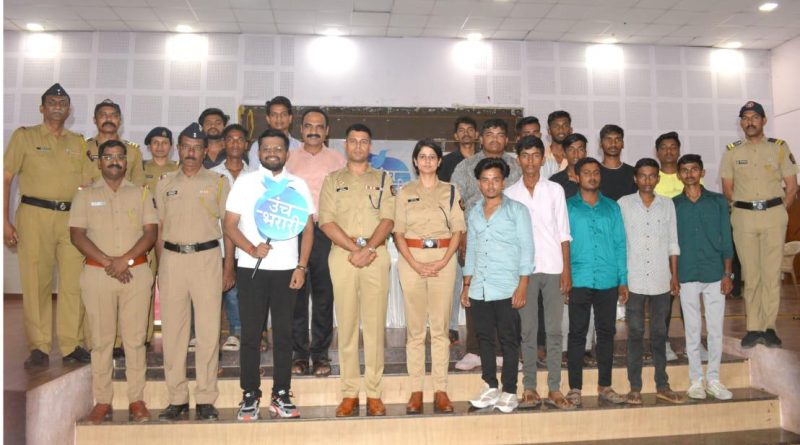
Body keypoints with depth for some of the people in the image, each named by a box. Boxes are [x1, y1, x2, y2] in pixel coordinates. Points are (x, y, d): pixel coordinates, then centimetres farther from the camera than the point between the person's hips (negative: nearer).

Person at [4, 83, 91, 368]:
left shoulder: (78, 142, 17)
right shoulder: (24, 136, 8)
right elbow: (6, 178, 2)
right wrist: (5, 221, -6)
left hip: (72, 217, 3)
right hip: (35, 215, -2)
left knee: (74, 282, -1)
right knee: (36, 282, -2)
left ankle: (71, 345, 7)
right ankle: (38, 347, 7)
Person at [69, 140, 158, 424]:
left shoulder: (141, 193, 11)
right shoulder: (85, 195, 10)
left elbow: (151, 232, 2)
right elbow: (77, 235, 0)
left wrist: (126, 260, -12)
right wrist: (108, 262, -11)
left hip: (136, 273, 0)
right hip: (97, 273, 0)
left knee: (135, 338, 1)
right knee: (101, 339, 3)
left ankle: (137, 400, 8)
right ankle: (102, 401, 10)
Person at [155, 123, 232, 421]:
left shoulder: (217, 182, 6)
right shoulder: (165, 183, 13)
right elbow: (159, 228, 14)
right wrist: (159, 267, 7)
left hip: (206, 257, -2)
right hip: (172, 258, 2)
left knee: (209, 329, -2)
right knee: (172, 330, 3)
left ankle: (206, 399, 7)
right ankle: (177, 399, 13)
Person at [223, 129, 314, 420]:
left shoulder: (298, 185, 8)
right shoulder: (244, 183, 5)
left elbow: (308, 229, 7)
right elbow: (230, 224, 1)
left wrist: (301, 267, -2)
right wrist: (251, 249, -15)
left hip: (286, 269, 1)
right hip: (251, 269, -1)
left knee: (283, 334, 5)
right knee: (251, 334, 3)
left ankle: (281, 396, 14)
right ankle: (250, 396, 13)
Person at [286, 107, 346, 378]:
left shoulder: (337, 160, 10)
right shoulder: (288, 158, 11)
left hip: (326, 232, 0)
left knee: (324, 295, 2)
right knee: (296, 293, 2)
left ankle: (320, 354, 11)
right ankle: (299, 353, 12)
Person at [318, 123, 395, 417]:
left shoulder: (383, 179, 14)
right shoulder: (332, 180, 13)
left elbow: (388, 219, 2)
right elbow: (326, 221, 1)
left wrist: (368, 248, -13)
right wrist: (354, 248, -12)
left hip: (376, 254, 0)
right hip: (342, 254, 0)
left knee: (375, 324, 0)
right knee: (346, 324, 1)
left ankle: (374, 394, 6)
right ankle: (349, 394, 8)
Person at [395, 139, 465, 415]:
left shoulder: (451, 191, 10)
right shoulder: (405, 192, 10)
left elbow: (457, 230, 5)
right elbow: (398, 233, 3)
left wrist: (442, 262, -9)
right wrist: (416, 264, -10)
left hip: (444, 260, 0)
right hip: (411, 260, 0)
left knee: (440, 327, 1)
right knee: (415, 328, 2)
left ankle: (441, 390, 7)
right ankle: (415, 390, 7)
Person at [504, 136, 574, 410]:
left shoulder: (555, 190, 7)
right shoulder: (510, 194, 6)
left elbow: (563, 233, 5)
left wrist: (566, 269, -2)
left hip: (553, 267, 1)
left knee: (554, 330, 3)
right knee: (528, 330, 3)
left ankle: (554, 389, 11)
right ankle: (529, 388, 11)